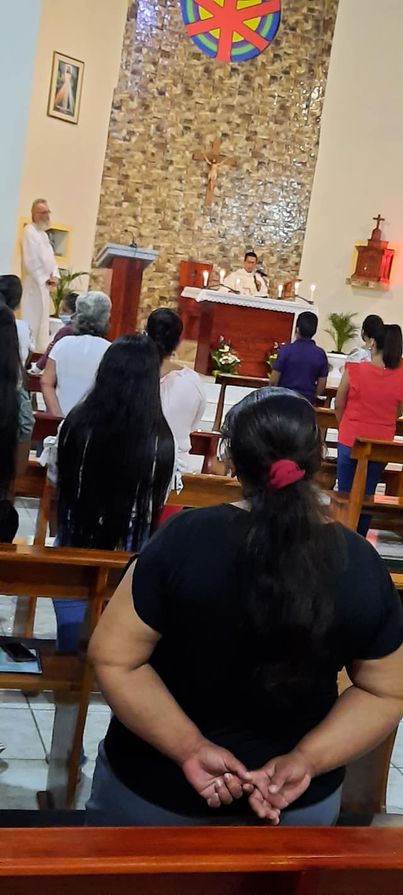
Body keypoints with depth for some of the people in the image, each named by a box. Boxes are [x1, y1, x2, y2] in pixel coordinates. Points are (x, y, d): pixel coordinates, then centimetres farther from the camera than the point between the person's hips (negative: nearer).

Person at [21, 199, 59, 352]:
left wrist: (54, 275, 1)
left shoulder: (43, 233, 18)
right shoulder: (30, 231, -12)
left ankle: (40, 350, 18)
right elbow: (30, 261, -19)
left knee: (42, 321, 12)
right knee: (32, 321, -8)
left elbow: (50, 257, 18)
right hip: (35, 284, -10)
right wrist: (45, 278, -15)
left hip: (43, 284, 10)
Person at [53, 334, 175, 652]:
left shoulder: (78, 423, -13)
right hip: (132, 549, -1)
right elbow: (158, 502, -2)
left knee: (71, 644, 15)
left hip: (76, 540, 1)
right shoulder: (160, 438, -15)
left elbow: (59, 478, 3)